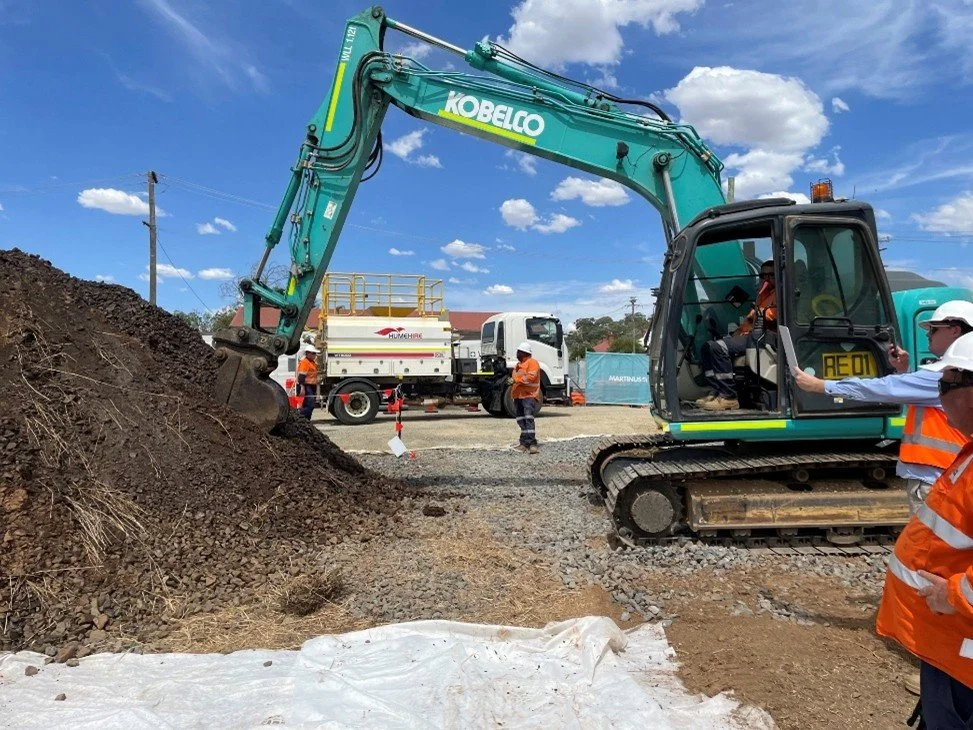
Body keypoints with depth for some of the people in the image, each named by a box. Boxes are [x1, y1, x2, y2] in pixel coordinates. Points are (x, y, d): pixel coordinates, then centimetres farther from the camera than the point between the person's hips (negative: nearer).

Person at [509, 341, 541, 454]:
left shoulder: (532, 363, -5)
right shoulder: (519, 364, 23)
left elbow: (531, 377, -19)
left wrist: (515, 379, -20)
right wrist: (511, 380, 9)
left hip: (529, 395, -9)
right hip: (519, 396, 9)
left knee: (528, 418, -17)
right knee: (521, 420, 7)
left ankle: (532, 443, -19)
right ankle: (524, 443, 12)